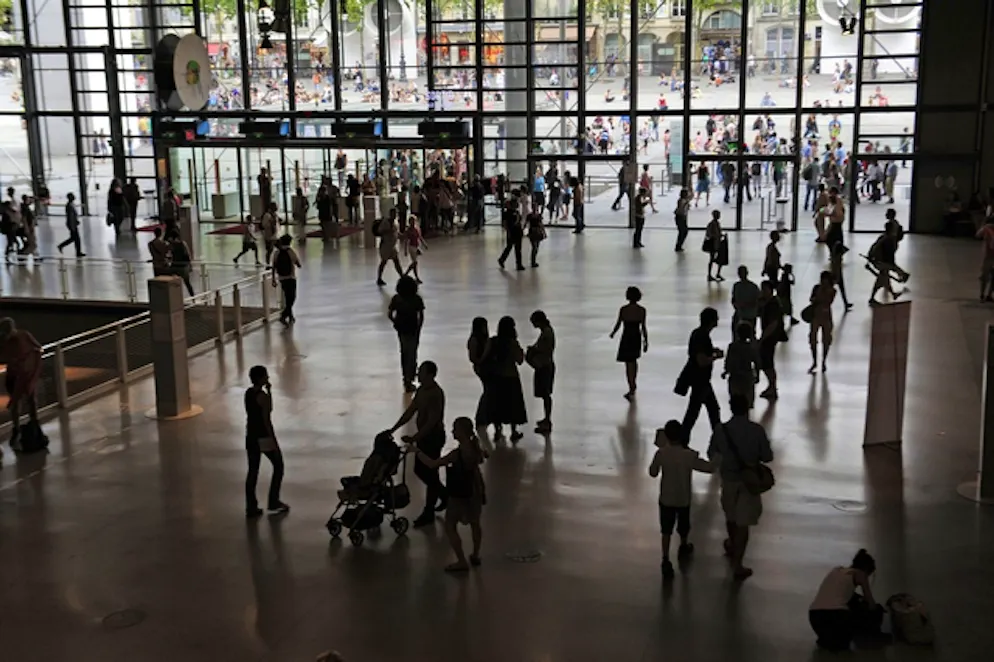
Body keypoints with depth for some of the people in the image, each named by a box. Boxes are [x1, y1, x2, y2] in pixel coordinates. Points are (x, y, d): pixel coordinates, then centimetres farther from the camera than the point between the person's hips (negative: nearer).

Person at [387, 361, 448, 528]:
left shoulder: (436, 394, -24)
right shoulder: (421, 389, 5)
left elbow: (432, 421, -28)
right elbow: (410, 411, 11)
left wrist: (414, 438, -30)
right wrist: (393, 429, 6)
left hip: (434, 436, -10)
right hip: (424, 435, 10)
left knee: (430, 473, 0)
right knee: (420, 470, 19)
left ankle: (428, 513, 11)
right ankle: (445, 495, 37)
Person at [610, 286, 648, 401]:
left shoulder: (623, 309, -13)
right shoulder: (642, 310, -8)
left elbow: (618, 324, -3)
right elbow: (643, 327, -6)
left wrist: (613, 333, 17)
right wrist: (646, 342, 3)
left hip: (626, 338, -3)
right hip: (637, 338, 3)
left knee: (629, 363, 1)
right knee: (634, 360, 24)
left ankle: (632, 389, -6)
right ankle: (634, 384, 38)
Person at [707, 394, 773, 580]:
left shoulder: (720, 429, -11)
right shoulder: (757, 430, -17)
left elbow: (711, 454, 1)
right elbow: (768, 457, -9)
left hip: (728, 479, 3)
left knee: (731, 516, 26)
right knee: (743, 523, 2)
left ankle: (733, 546, 49)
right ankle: (737, 565, 4)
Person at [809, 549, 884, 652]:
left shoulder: (836, 569, 27)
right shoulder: (859, 574, 10)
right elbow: (871, 605, 16)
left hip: (814, 618, 7)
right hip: (836, 617, -6)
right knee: (877, 612, 19)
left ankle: (826, 639, 28)